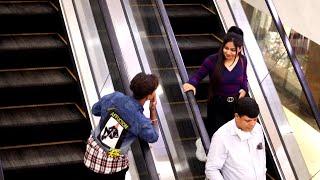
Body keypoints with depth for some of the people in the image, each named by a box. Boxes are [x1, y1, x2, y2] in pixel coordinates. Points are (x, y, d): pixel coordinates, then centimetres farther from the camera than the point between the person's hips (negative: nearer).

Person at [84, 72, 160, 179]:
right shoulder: (141, 122, -24)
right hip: (113, 161, -5)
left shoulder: (114, 97, -14)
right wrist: (153, 111, -6)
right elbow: (153, 138, -2)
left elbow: (95, 110, 5)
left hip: (93, 148, 5)